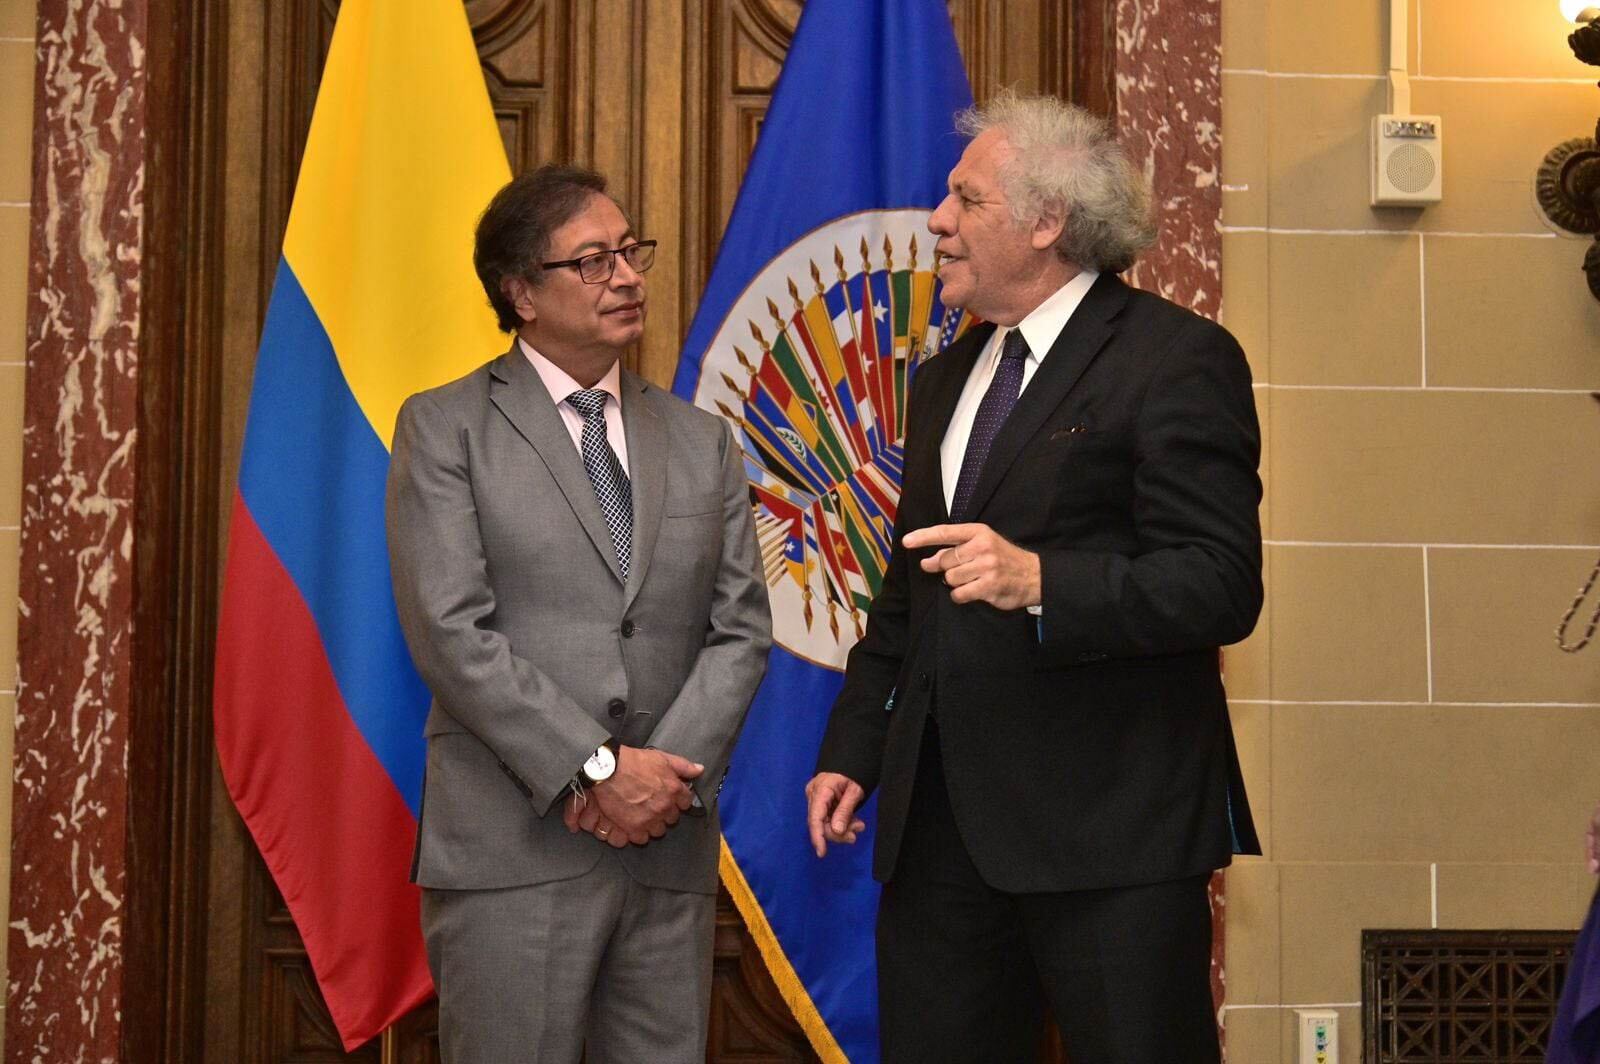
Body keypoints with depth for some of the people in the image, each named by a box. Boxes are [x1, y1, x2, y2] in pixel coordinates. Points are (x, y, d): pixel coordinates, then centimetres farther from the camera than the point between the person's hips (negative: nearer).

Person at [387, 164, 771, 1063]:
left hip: (670, 851, 4)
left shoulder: (702, 442, 15)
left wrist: (667, 773, -8)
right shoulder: (446, 428, 2)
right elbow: (451, 633, -8)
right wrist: (597, 769, -13)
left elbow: (742, 630, 8)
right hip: (513, 851, -4)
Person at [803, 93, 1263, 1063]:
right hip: (941, 821, 7)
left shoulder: (1178, 359, -8)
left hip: (1110, 826, -7)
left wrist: (1038, 581, -28)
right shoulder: (949, 376, 17)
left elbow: (1221, 587, -16)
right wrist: (854, 749, 18)